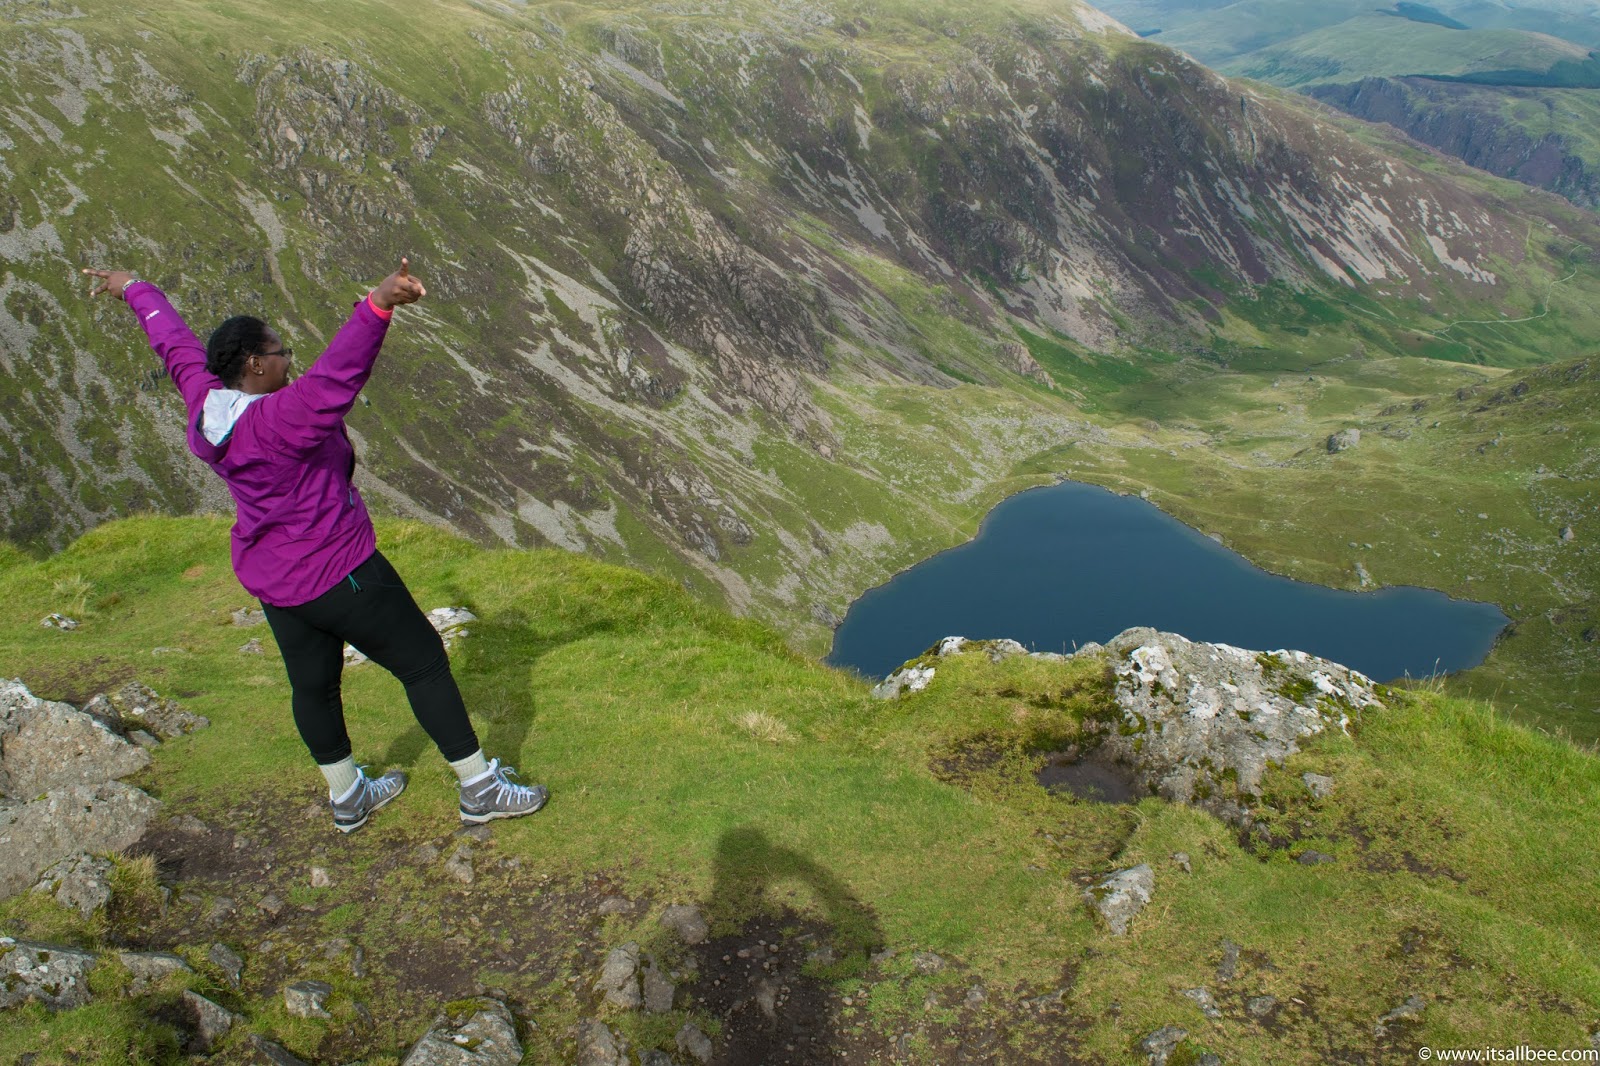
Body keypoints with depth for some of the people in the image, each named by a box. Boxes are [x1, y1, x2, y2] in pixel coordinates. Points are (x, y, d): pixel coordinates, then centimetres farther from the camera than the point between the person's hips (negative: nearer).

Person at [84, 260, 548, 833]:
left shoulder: (206, 405, 0)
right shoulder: (280, 419, -27)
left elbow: (176, 345, 16)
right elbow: (337, 375, -44)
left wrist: (135, 290, 33)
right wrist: (378, 305, -57)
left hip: (271, 578, 9)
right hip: (337, 573, -9)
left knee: (313, 685, 19)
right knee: (424, 663, 2)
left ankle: (348, 798, 37)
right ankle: (481, 790, 10)